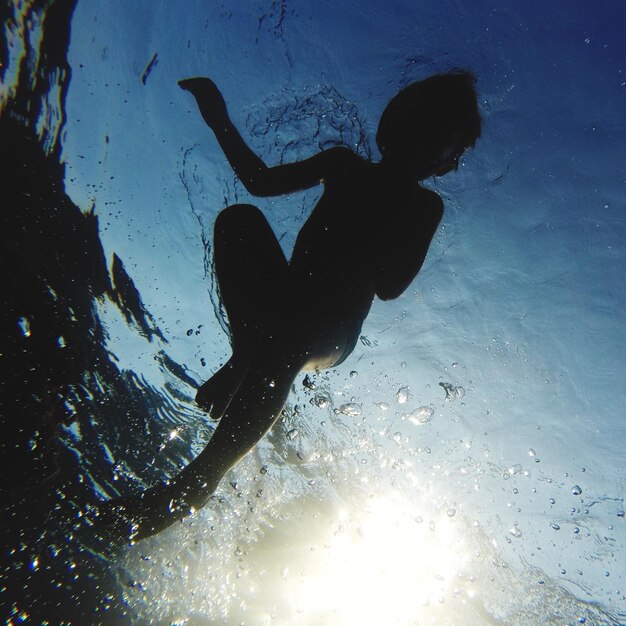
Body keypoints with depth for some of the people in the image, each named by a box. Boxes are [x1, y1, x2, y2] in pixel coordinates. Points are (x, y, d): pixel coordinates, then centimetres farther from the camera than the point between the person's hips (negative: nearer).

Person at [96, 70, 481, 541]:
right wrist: (221, 122, 11)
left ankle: (200, 479, -37)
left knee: (288, 335, -40)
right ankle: (248, 357, -27)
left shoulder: (424, 207, 7)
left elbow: (389, 286, -9)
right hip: (286, 311, 5)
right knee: (240, 219, -19)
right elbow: (262, 180, 16)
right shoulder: (346, 165, 19)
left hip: (329, 335, -4)